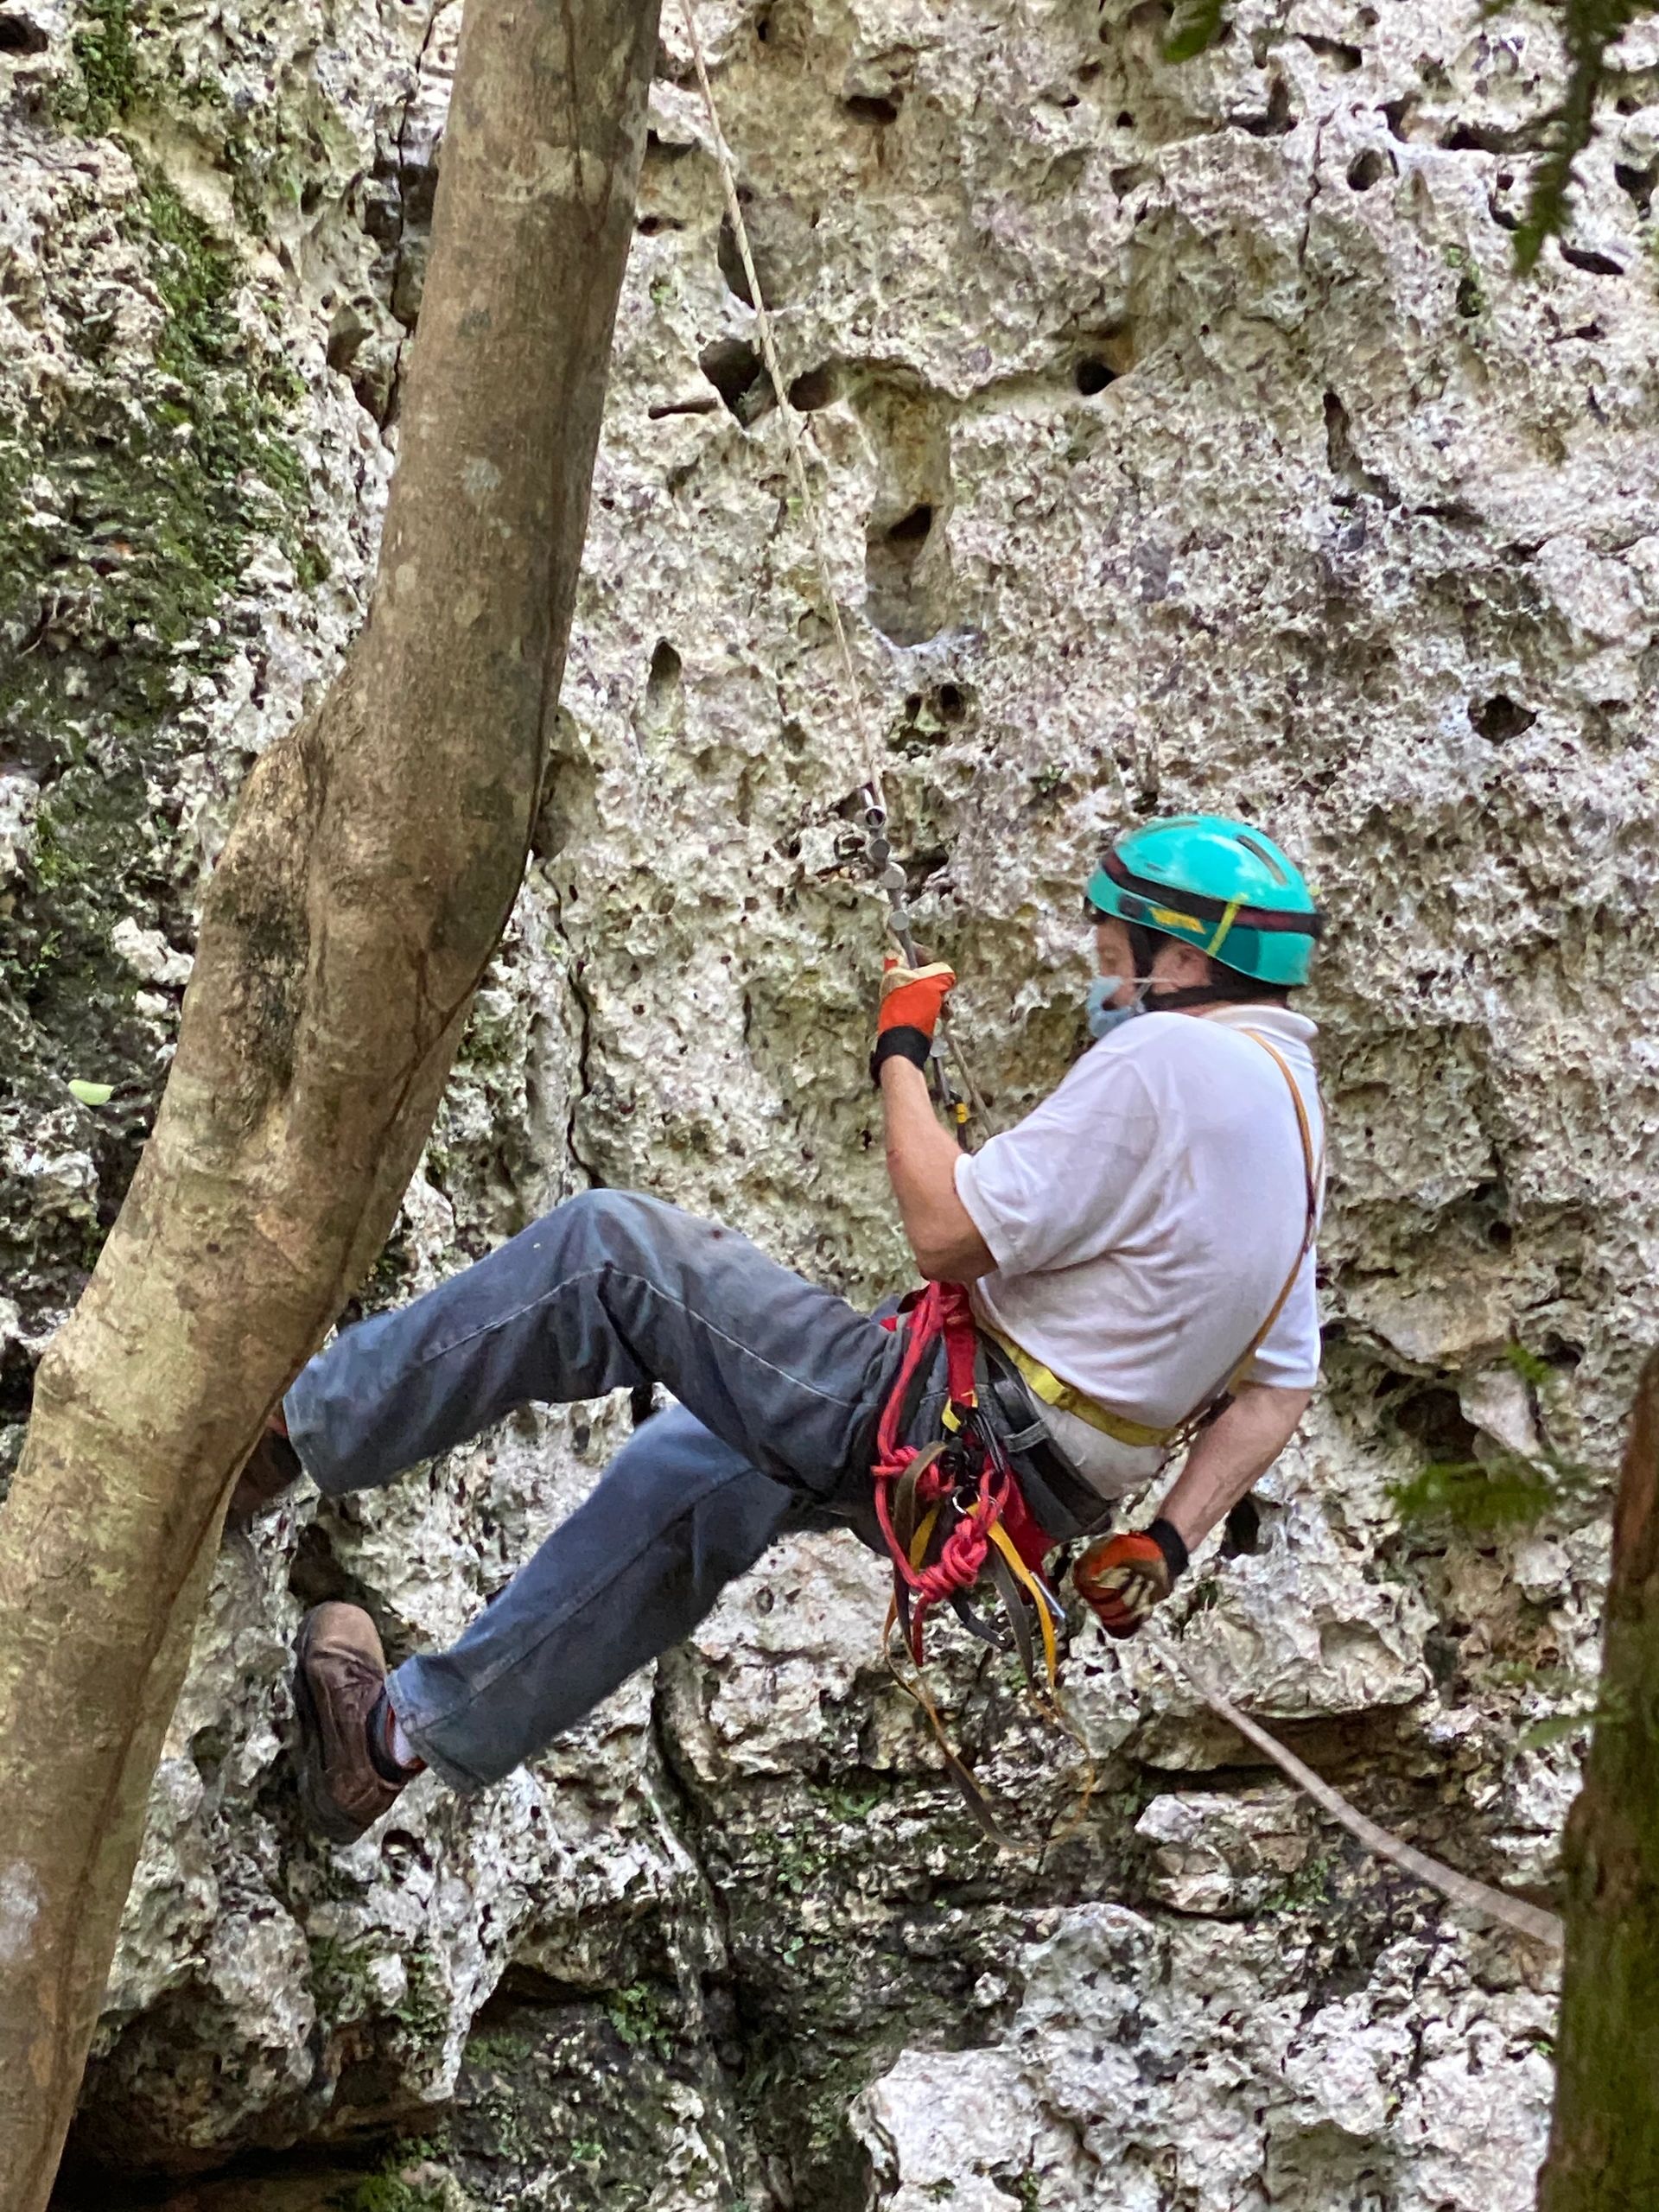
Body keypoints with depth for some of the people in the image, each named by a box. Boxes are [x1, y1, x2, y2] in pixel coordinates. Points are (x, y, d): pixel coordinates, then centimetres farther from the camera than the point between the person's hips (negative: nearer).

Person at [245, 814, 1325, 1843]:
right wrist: (1165, 1545, 11)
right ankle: (416, 1728, 36)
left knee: (609, 1246, -5)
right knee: (683, 1465, 28)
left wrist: (901, 1055, -6)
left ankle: (288, 1433, 5)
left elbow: (947, 1233, -20)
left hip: (935, 1429, -10)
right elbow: (1281, 1387, 13)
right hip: (1024, 1483, 10)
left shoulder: (1168, 1058, -17)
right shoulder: (1289, 1102, 13)